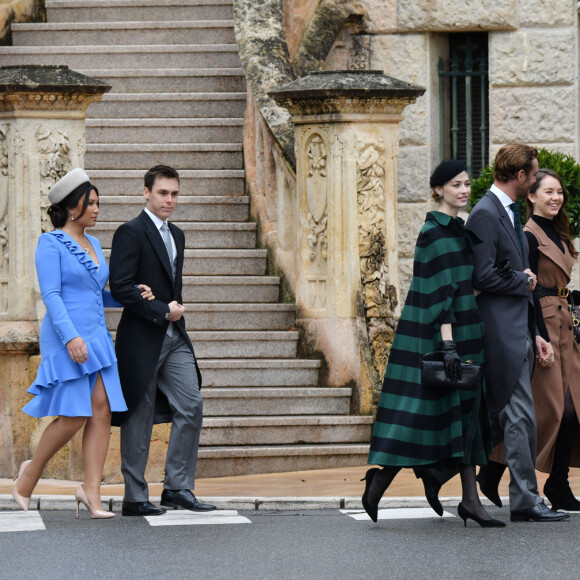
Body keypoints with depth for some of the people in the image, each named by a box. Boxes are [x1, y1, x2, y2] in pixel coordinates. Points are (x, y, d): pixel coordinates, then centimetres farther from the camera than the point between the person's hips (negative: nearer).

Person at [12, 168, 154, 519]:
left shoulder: (94, 244, 17)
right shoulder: (51, 243, -4)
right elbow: (51, 295, -12)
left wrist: (133, 295, 8)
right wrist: (71, 336, -23)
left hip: (96, 338, 7)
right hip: (67, 338, -7)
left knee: (103, 410, -5)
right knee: (74, 416, -10)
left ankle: (92, 490, -5)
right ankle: (30, 473, 11)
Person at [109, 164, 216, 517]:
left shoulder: (177, 236, 17)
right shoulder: (131, 233, -8)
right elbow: (121, 287, -16)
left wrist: (177, 310, 10)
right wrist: (163, 312, -14)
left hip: (175, 337, 7)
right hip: (142, 340, -7)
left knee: (191, 407, -2)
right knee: (139, 418, -1)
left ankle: (178, 488, 5)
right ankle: (135, 497, 6)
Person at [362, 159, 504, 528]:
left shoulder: (458, 230, 15)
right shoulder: (434, 232, -14)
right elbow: (438, 290, -20)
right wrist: (448, 343, -26)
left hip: (463, 332, 10)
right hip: (435, 333, -9)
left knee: (468, 412, 3)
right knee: (421, 413, -6)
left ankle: (471, 501, 1)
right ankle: (378, 484, 8)